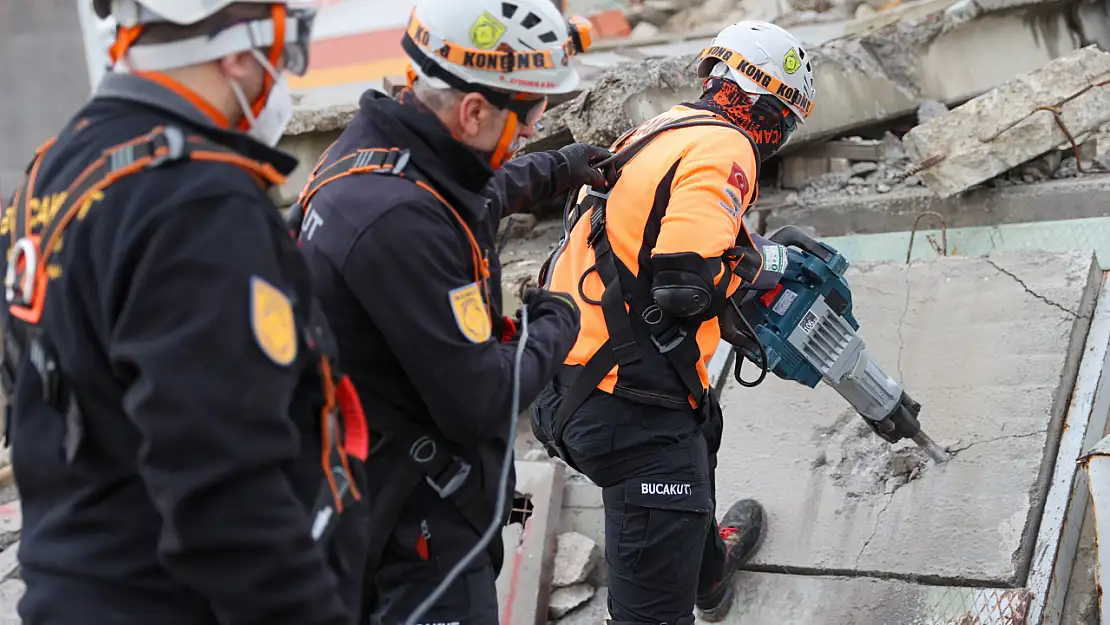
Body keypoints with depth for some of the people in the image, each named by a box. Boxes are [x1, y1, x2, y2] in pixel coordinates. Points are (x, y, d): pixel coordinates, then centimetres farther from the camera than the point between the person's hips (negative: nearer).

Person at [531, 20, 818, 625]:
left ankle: (709, 567, 67)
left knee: (700, 425, 41)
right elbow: (689, 285, -24)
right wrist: (751, 262, -4)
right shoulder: (723, 149, -14)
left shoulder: (665, 130, 15)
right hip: (626, 409, -11)